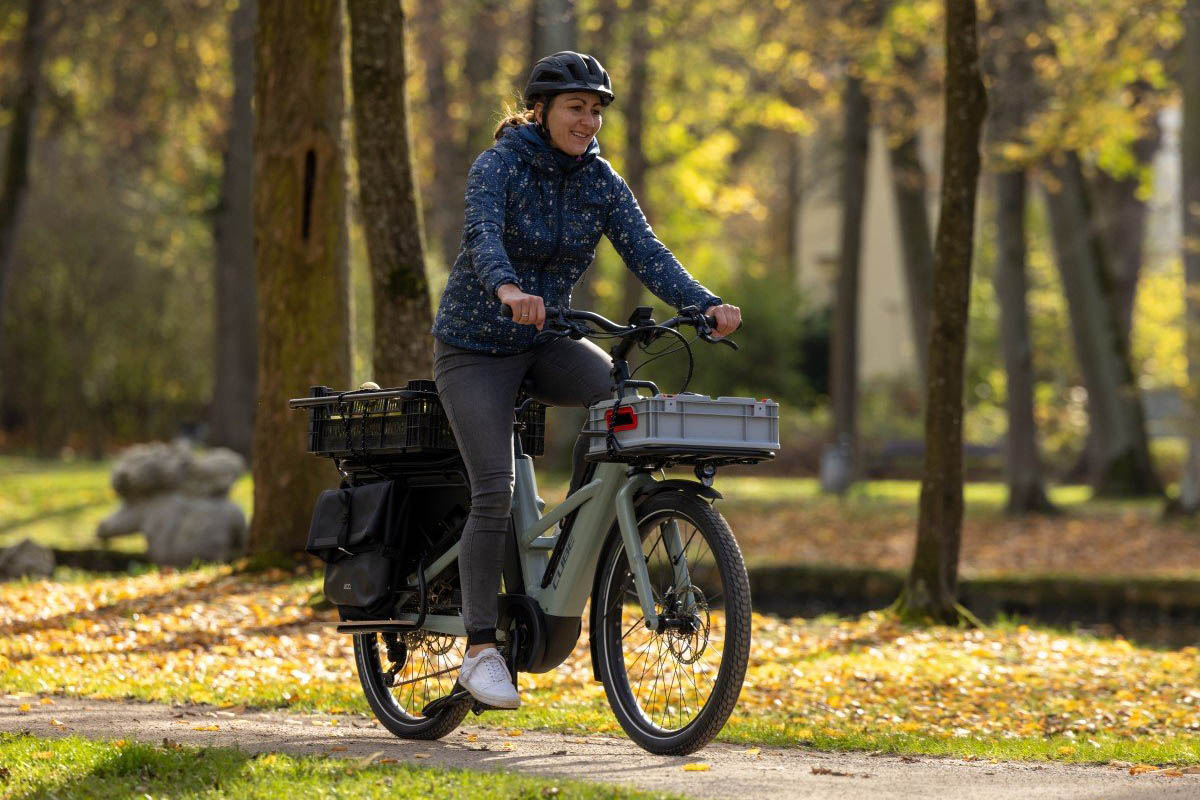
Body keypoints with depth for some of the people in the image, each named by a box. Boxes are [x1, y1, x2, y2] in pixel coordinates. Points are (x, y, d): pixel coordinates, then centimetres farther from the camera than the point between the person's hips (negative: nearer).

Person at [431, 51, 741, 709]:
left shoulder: (600, 183, -1)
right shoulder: (498, 167, -15)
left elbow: (645, 252, -13)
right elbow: (482, 236, -34)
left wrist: (705, 304, -32)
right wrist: (507, 289, -56)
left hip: (544, 342, 4)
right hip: (476, 348, -4)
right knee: (494, 490, -17)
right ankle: (480, 649, -8)